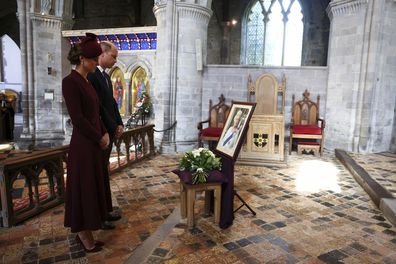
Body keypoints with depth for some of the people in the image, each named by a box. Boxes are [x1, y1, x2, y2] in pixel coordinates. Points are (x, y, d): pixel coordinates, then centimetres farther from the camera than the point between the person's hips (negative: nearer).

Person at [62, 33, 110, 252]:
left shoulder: (85, 81, 12)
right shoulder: (70, 81, -15)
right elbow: (78, 119, -20)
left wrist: (104, 133, 3)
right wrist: (99, 138, -11)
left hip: (93, 144, 9)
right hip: (82, 145, -9)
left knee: (92, 188, 15)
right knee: (83, 189, 4)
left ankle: (85, 233, 30)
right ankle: (83, 234, 21)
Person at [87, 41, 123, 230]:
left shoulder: (105, 76, 15)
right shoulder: (91, 75, -16)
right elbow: (98, 106, -20)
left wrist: (119, 124, 5)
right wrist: (113, 128, -12)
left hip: (109, 132, 9)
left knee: (104, 172, 15)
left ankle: (106, 210, 28)